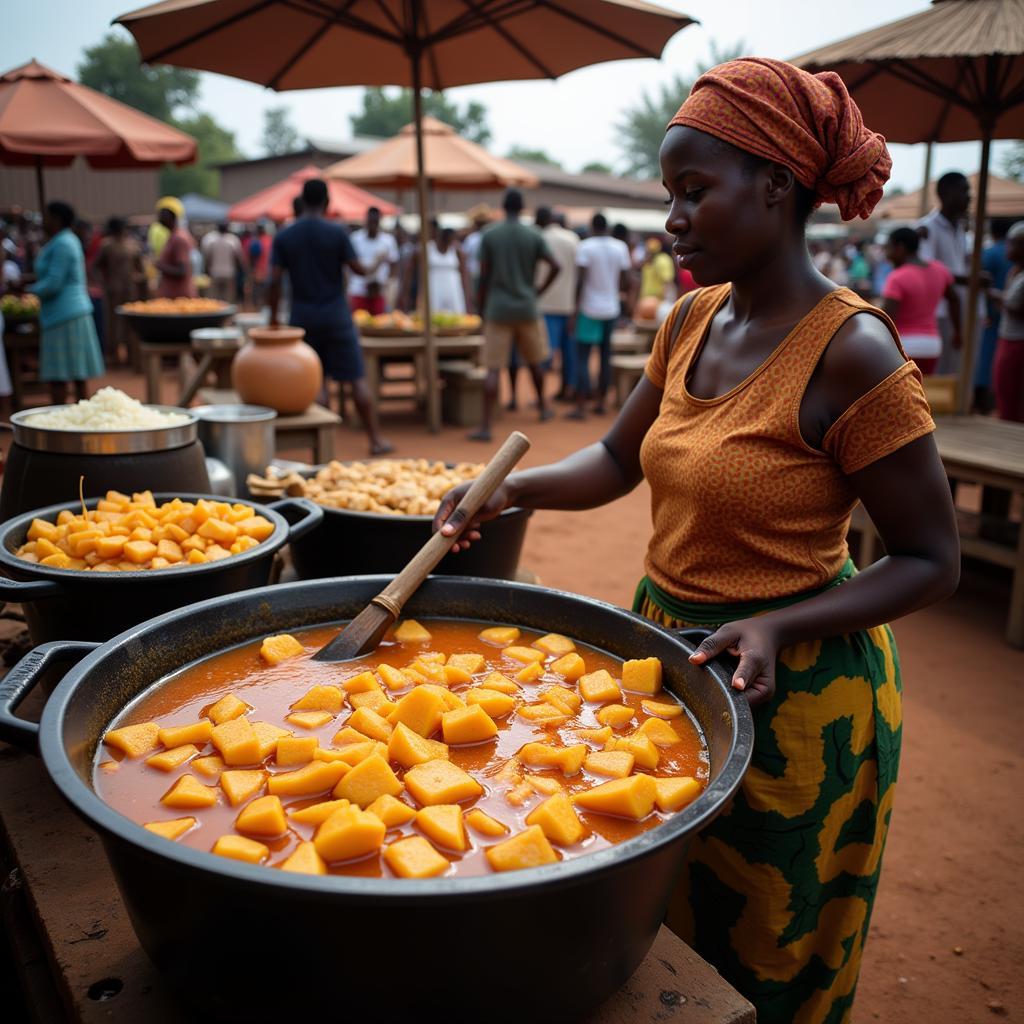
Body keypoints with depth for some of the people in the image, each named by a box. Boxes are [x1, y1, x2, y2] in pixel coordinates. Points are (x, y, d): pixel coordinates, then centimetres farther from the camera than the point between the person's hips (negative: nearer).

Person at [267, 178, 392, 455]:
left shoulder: (283, 237, 0)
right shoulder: (337, 232, -7)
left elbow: (274, 281, -4)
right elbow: (358, 269, -4)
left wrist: (273, 317, 4)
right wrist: (373, 268, 18)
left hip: (302, 316, 2)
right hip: (336, 313, -2)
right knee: (357, 378, 5)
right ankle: (375, 440, 9)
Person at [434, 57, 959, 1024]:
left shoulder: (849, 353, -21)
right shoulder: (692, 321, 0)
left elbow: (931, 560, -15)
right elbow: (618, 458, 12)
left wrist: (779, 625, -27)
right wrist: (512, 489, -5)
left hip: (785, 691, -6)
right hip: (667, 651, 7)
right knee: (654, 945, 25)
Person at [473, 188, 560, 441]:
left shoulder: (489, 236, -2)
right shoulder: (534, 236, 1)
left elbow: (484, 276, -3)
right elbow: (555, 266, -7)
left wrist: (481, 308, 7)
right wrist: (541, 289, 7)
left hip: (498, 309, -2)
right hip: (527, 307, 2)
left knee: (493, 368, -5)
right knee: (534, 360, 21)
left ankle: (485, 426, -12)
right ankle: (543, 408, 38)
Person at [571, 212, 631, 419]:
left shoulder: (585, 247, -8)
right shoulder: (620, 247, 4)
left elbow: (581, 280, -13)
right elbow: (626, 283, 3)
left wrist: (576, 308, -8)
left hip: (590, 309, -4)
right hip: (611, 309, 4)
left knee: (582, 357, -2)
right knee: (606, 356, 13)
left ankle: (581, 407, -7)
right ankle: (600, 402, 18)